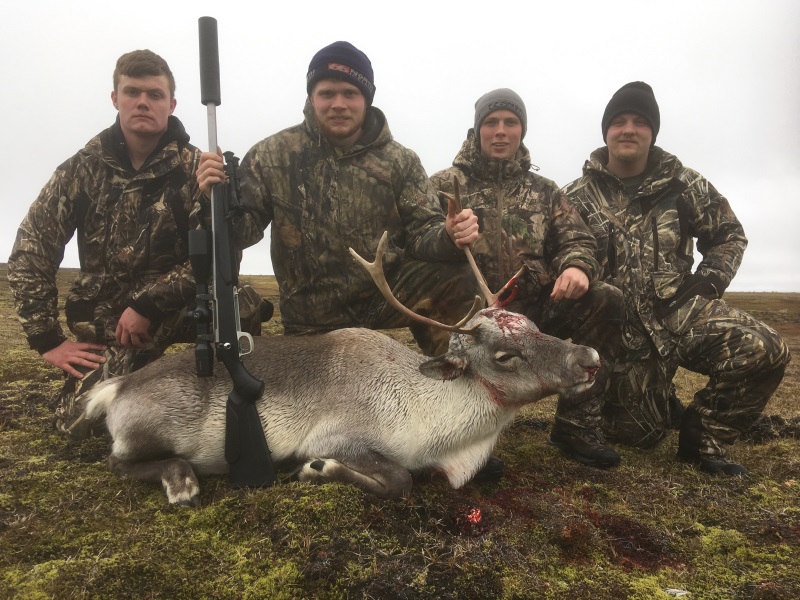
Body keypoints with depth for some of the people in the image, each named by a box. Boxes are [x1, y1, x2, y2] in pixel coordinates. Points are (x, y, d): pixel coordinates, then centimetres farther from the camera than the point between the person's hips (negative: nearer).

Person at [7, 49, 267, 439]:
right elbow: (31, 250, -2)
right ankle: (132, 373, 21)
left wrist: (149, 304, -21)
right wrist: (47, 339, -7)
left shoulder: (195, 168, -9)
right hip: (105, 317, 2)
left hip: (179, 309, -2)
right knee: (79, 421, -12)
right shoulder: (83, 168, -3)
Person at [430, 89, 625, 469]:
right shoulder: (445, 185, 9)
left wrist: (577, 266, -14)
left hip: (535, 310, 4)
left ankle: (576, 426, -10)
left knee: (607, 301, -21)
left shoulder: (545, 192, 20)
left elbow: (577, 240, 10)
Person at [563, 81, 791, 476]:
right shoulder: (576, 198, 1)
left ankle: (702, 438, -1)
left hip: (682, 308, 2)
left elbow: (729, 234, 15)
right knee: (639, 432, -3)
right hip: (621, 326, -1)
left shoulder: (683, 183, 5)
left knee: (765, 351, -24)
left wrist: (710, 280, -1)